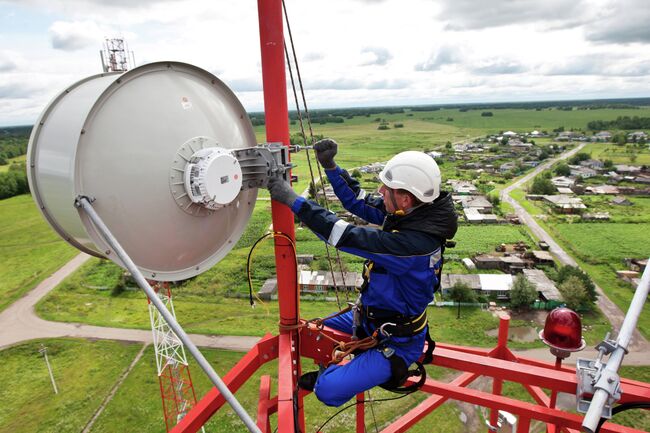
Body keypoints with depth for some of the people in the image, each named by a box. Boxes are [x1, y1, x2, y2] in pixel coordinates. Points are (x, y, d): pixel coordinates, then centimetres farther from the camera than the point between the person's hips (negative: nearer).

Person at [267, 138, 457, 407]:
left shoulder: (414, 242, -38)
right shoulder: (409, 213, -12)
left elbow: (348, 237, -37)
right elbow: (359, 201, -1)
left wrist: (293, 200, -32)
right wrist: (330, 166, -13)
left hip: (396, 342, -8)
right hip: (372, 316, 8)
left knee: (328, 390, -16)